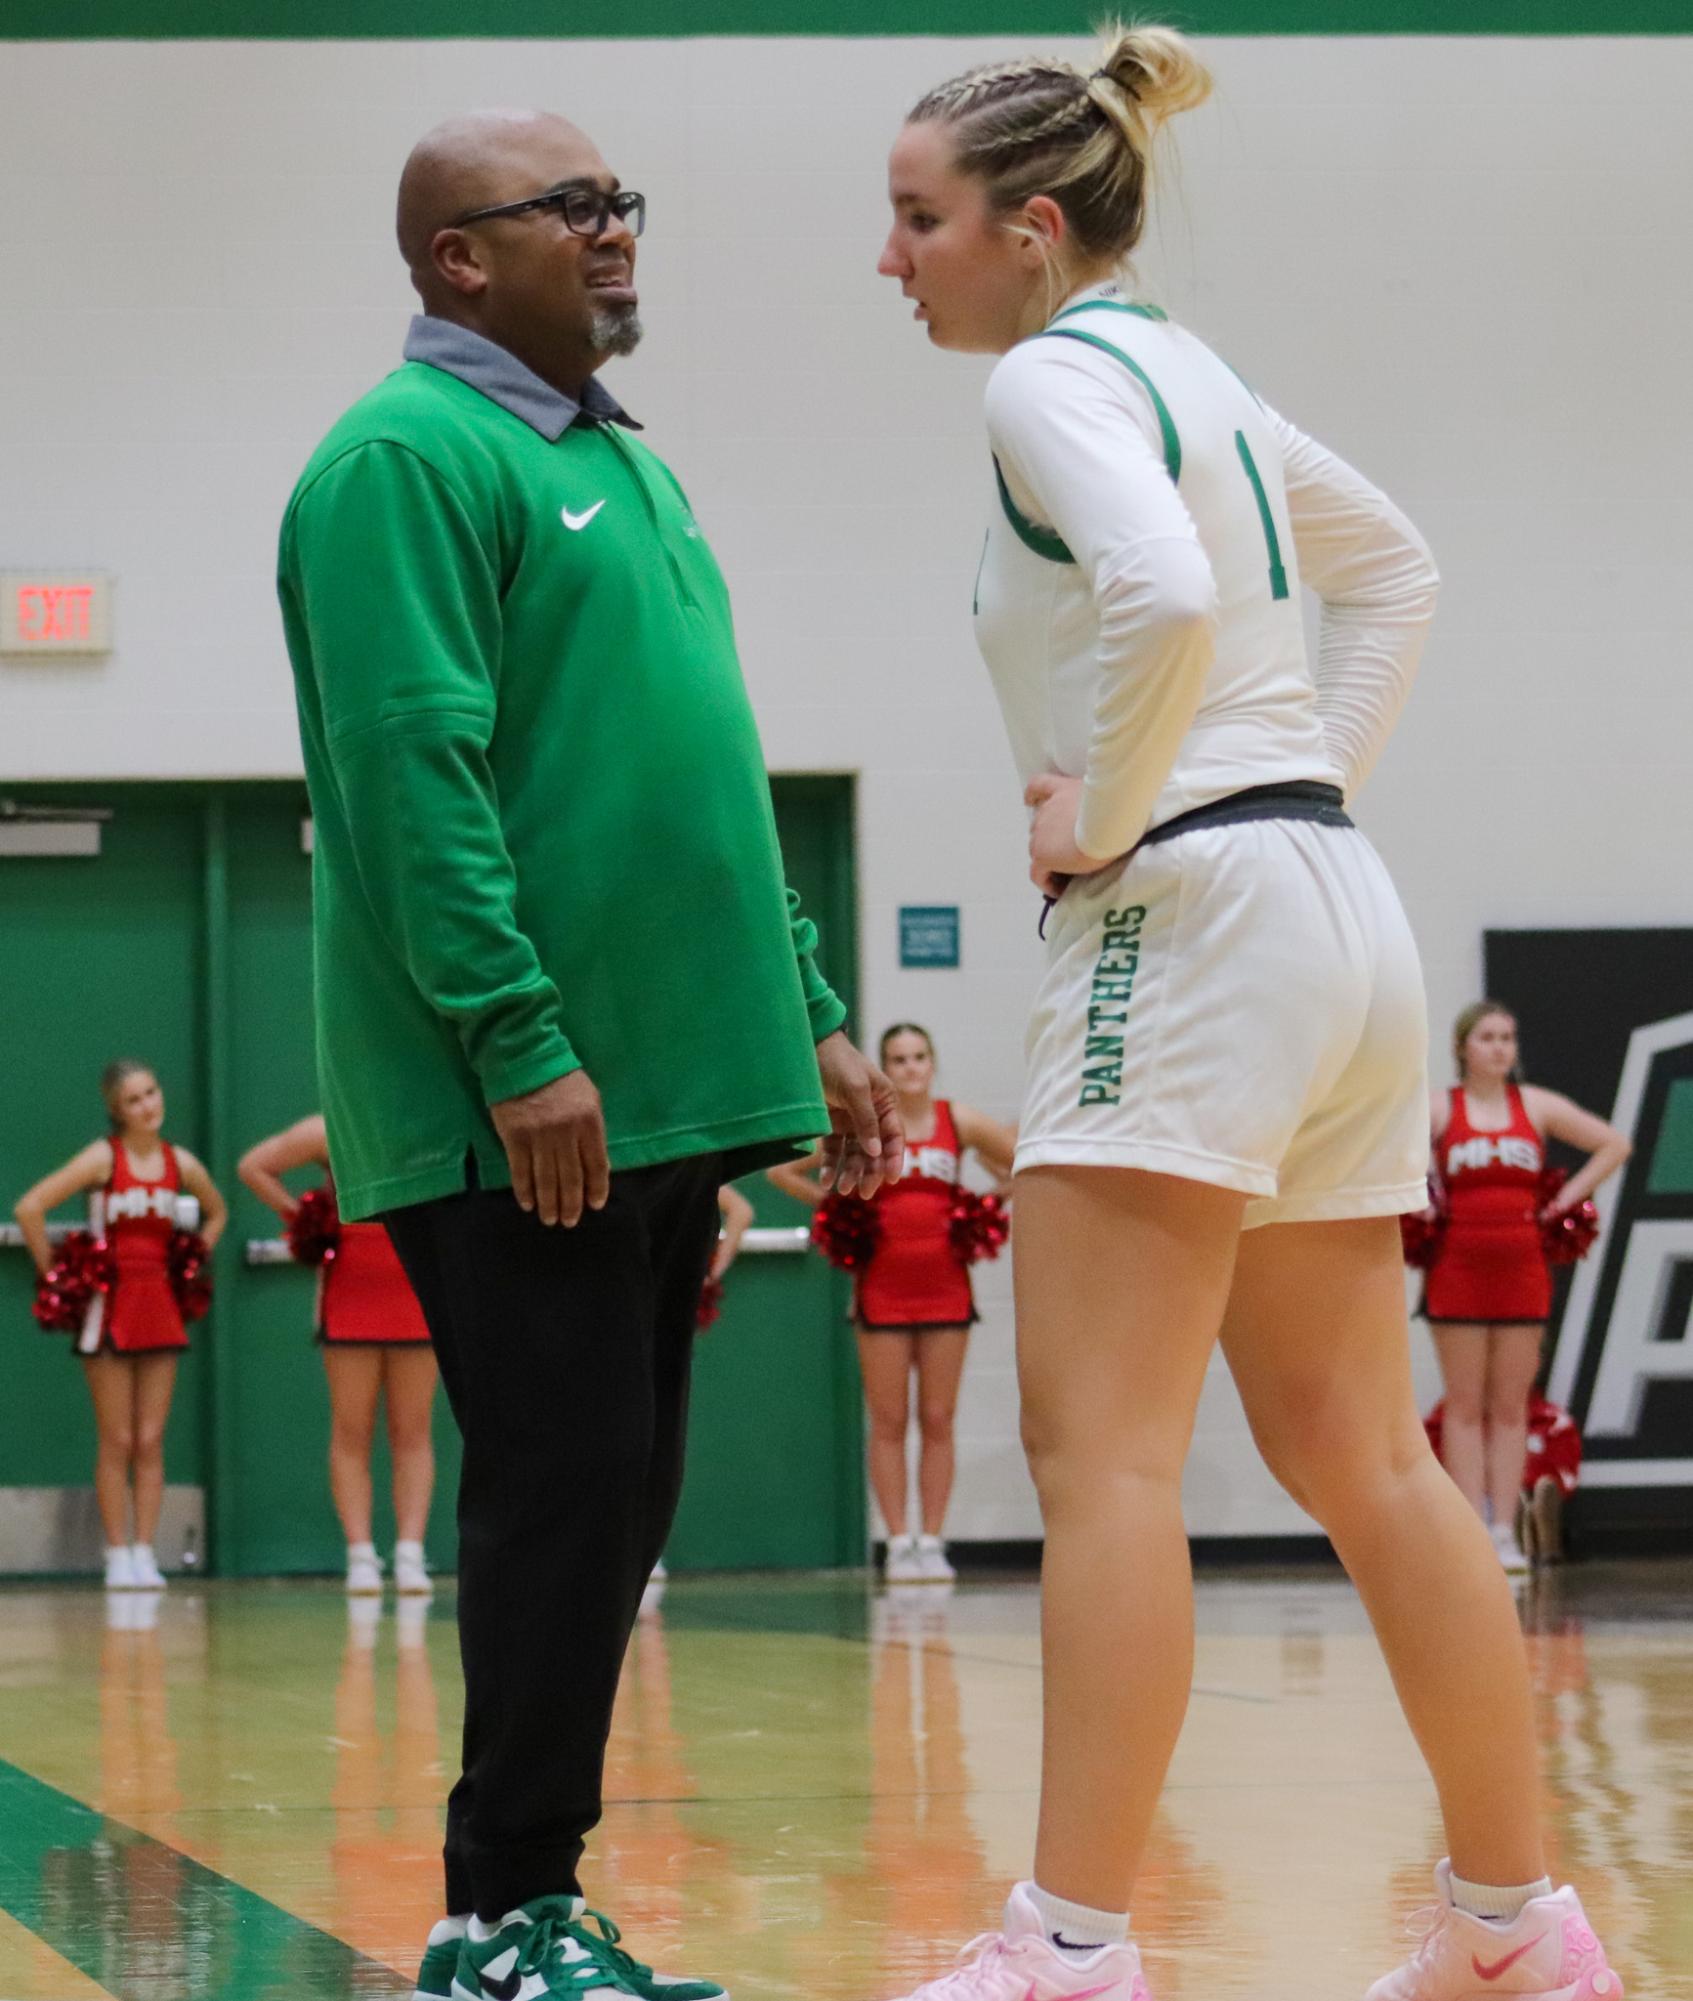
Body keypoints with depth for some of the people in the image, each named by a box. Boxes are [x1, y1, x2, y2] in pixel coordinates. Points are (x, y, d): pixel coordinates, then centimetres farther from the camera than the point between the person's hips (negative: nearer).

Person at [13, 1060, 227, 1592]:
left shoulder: (180, 1164, 5)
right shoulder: (103, 1158, -9)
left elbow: (217, 1213, 26)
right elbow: (30, 1208, -16)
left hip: (160, 1307, 4)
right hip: (110, 1308, -4)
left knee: (150, 1441, 2)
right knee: (117, 1443, -1)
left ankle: (144, 1554, 4)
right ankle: (118, 1556, 3)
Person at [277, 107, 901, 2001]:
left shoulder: (628, 468, 20)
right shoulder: (407, 459, -9)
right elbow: (415, 769, -18)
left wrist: (806, 1013, 18)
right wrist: (521, 1042, -23)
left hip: (660, 1092, 9)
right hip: (521, 1110, -9)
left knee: (616, 1494, 10)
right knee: (566, 1480, -9)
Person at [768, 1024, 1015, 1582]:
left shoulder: (958, 1122, 2)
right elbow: (781, 1169, 5)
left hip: (945, 1286, 1)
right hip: (883, 1288, -1)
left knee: (937, 1420, 2)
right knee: (888, 1422, 0)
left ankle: (932, 1541, 6)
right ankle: (899, 1543, 3)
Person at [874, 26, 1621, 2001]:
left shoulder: (1058, 376, -9)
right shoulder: (1186, 370, 19)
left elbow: (1163, 596, -28)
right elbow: (1392, 571, 32)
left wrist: (1104, 818, -15)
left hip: (1190, 909, -10)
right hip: (1334, 904, 10)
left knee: (1098, 1450, -12)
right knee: (1356, 1456, 12)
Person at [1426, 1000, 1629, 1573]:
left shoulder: (1538, 1106, 9)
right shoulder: (1438, 1108, 4)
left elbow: (1615, 1144, 12)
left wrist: (1570, 1196, 3)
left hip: (1522, 1268, 2)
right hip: (1459, 1265, -2)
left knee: (1511, 1407, 2)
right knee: (1465, 1405, -2)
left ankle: (1505, 1533, 3)